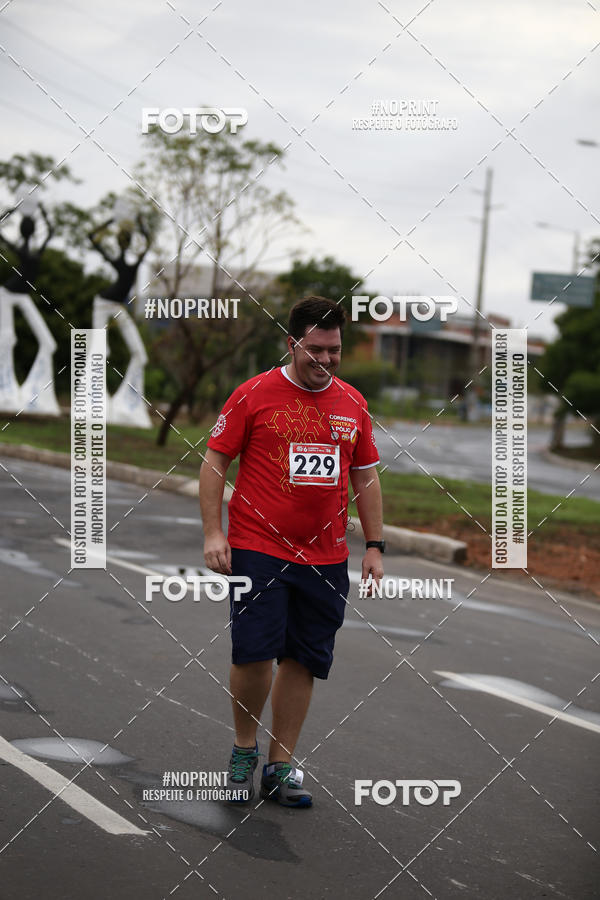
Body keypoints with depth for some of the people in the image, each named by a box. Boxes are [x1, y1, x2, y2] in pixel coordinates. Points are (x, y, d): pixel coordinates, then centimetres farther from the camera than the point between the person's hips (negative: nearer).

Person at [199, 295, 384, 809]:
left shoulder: (353, 404, 11)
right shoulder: (254, 395, -2)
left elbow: (366, 477, 17)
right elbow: (215, 462, 1)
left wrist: (374, 546, 12)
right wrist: (213, 532, -7)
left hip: (326, 559, 4)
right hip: (258, 549, -4)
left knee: (303, 661, 4)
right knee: (255, 653, -11)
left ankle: (280, 767, 15)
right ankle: (244, 749, 13)